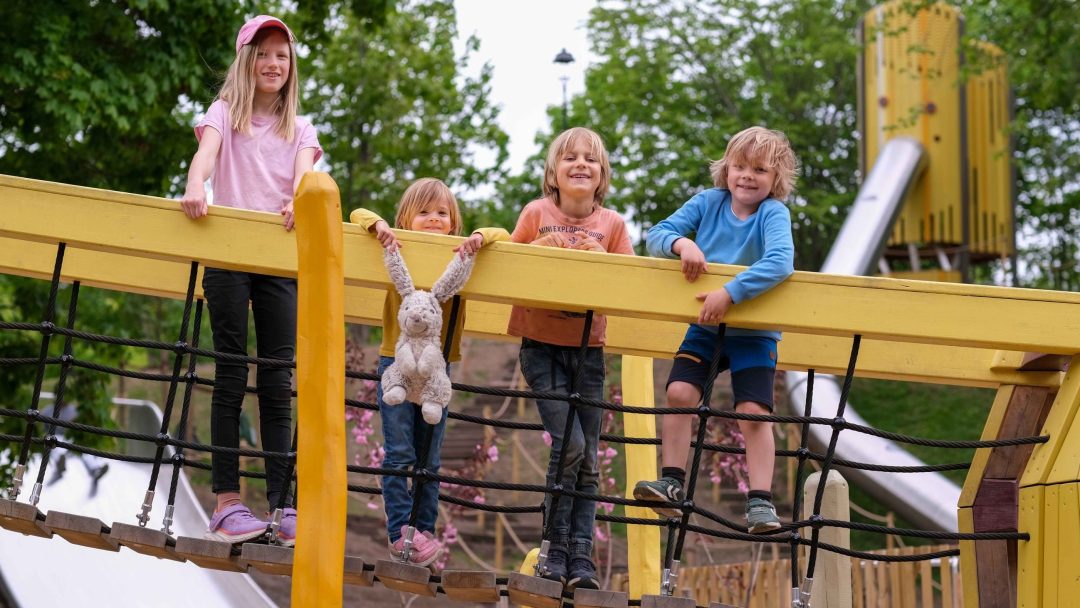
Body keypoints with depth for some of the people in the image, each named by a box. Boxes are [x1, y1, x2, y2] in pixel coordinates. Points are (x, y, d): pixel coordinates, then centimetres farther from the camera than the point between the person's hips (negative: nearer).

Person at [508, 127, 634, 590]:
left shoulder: (612, 224, 2)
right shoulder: (537, 214, -1)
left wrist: (601, 258, -17)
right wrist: (540, 248, -15)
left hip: (588, 352, 2)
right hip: (542, 347, -2)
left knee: (588, 460, 2)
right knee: (569, 446, -15)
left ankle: (581, 560, 7)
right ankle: (555, 550, -2)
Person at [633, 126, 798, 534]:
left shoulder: (774, 213, -15)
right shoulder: (709, 203, -2)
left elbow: (780, 262, -33)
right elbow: (656, 235, -5)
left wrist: (730, 294, -40)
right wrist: (681, 243, -27)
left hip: (754, 334, -3)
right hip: (704, 327, 3)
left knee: (754, 412, -12)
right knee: (679, 393, -13)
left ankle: (760, 501, -6)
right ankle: (671, 484, -6)